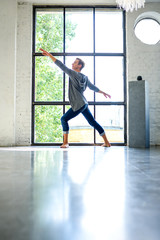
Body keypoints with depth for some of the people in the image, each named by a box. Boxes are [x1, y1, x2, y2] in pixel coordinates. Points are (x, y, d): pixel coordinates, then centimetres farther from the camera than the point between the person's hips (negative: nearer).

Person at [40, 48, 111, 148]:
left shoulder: (74, 74, -11)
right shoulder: (85, 77, 12)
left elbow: (62, 66, -13)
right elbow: (92, 87, 21)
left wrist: (49, 55, -10)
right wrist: (103, 92, 36)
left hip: (78, 105, -9)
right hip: (84, 104, 9)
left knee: (64, 119, -1)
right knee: (93, 122, 13)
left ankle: (65, 143, -1)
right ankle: (107, 142, 18)